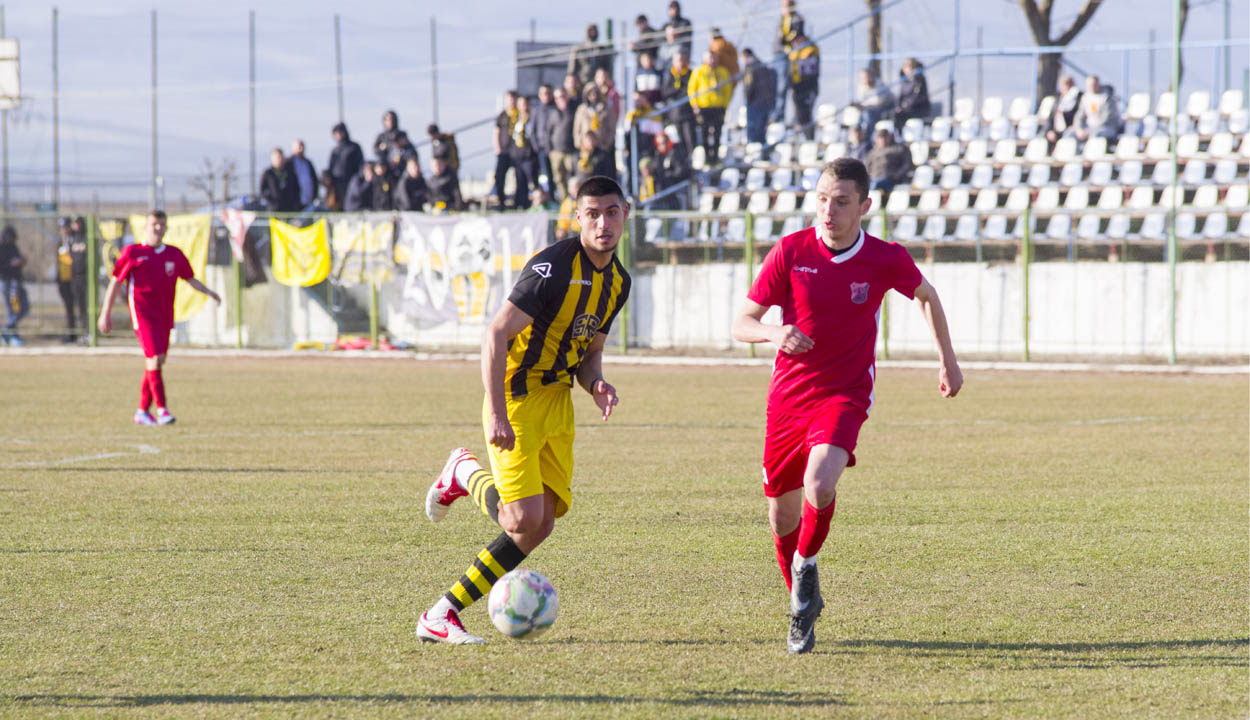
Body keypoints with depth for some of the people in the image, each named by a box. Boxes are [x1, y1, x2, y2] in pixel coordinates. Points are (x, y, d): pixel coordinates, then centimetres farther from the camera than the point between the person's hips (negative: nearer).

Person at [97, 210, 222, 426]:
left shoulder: (175, 254, 12)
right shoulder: (133, 252, 1)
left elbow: (190, 279, 19)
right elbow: (115, 282, 4)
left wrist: (208, 292, 1)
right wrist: (106, 313, 2)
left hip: (165, 316, 5)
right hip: (143, 314, -5)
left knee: (156, 362, 8)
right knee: (154, 358, -17)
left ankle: (143, 411, 19)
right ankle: (162, 409, -18)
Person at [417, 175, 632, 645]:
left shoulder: (618, 281, 9)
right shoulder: (554, 266, -19)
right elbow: (496, 334, -21)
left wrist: (595, 385, -4)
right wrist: (497, 413, -26)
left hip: (557, 401, 8)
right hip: (516, 397, -8)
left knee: (541, 524, 0)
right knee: (526, 519, -19)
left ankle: (442, 615, 10)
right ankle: (467, 474, 12)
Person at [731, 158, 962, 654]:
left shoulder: (886, 260, -8)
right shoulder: (790, 251, -9)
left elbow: (926, 295, 15)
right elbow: (742, 323, -5)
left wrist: (948, 361, 18)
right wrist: (774, 333, -27)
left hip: (845, 394, -2)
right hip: (789, 393, 2)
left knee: (819, 485, -28)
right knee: (783, 514, 8)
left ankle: (806, 566, 0)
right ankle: (802, 602, 34)